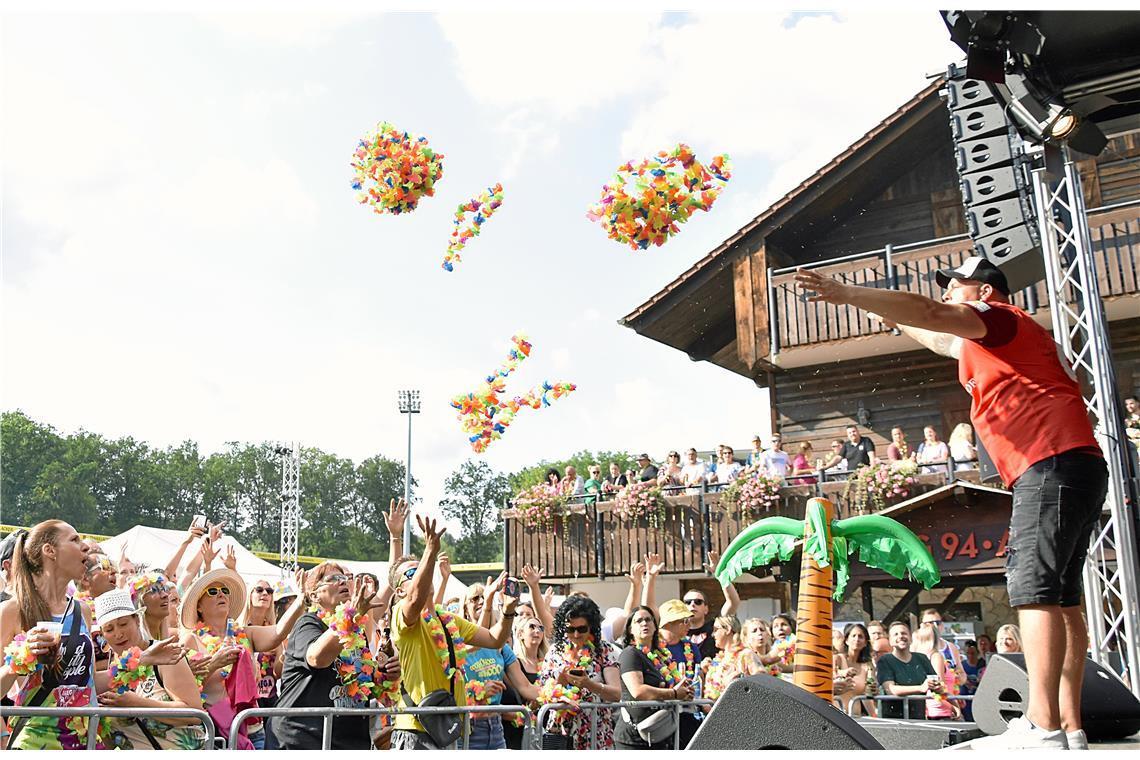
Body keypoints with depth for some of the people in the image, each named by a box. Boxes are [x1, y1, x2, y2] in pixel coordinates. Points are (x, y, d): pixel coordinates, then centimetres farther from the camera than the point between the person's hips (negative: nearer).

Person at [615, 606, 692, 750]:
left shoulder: (663, 654, 15)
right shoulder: (630, 654, -9)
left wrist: (684, 691, 2)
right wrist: (674, 693, -17)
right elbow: (638, 691, -23)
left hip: (662, 735, 8)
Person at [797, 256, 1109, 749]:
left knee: (1035, 589, -17)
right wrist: (891, 317, 52)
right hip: (1070, 469, 10)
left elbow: (929, 313, -15)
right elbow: (942, 341, 46)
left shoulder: (999, 318, 1)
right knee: (1060, 597, 6)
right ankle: (1070, 728, 6)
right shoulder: (986, 343, 29)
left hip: (1054, 465, -10)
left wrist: (847, 294, -16)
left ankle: (1044, 727, -22)